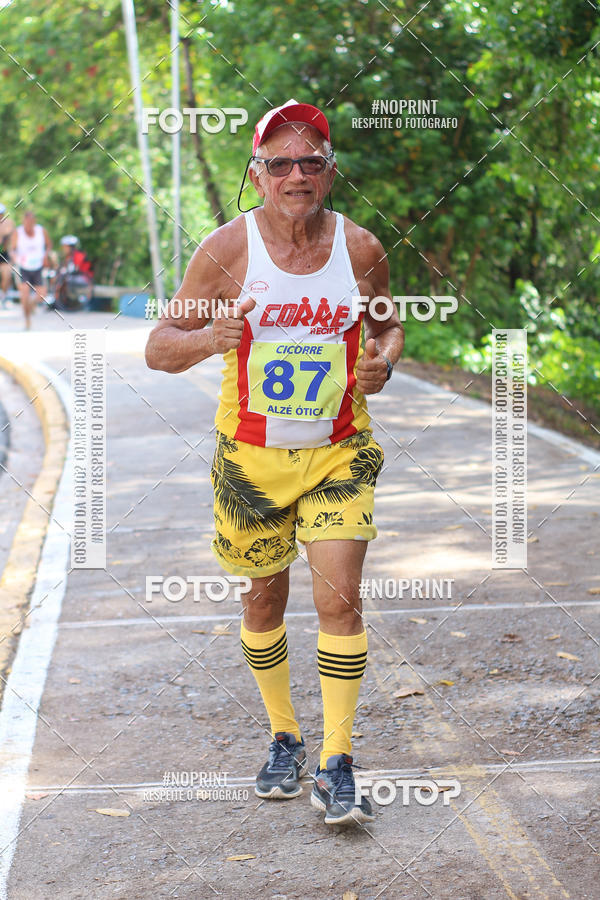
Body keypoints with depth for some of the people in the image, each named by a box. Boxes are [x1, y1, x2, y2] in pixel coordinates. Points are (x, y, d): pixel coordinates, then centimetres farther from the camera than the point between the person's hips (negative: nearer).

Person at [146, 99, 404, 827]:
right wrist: (210, 338, -28)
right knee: (265, 598, 11)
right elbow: (159, 348, -7)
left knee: (339, 597, -10)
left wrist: (383, 363, -10)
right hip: (252, 457, 0)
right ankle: (283, 738, 32)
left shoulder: (360, 249, -4)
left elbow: (389, 326, 13)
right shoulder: (226, 250, -9)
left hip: (339, 453, 0)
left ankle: (336, 765, 0)